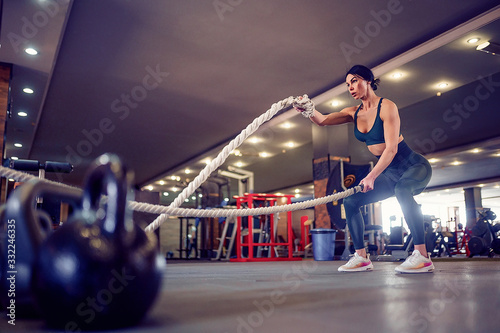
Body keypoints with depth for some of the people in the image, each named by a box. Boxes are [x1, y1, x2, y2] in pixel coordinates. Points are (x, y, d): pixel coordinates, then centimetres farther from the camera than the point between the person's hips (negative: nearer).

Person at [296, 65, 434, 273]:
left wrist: (371, 176, -35)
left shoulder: (386, 107, -17)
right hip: (389, 173, 7)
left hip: (414, 166, -7)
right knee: (351, 201, -3)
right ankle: (361, 258, 3)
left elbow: (392, 148, -25)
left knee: (402, 189, -40)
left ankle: (422, 257, -34)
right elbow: (322, 120, -4)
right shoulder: (354, 113, 4)